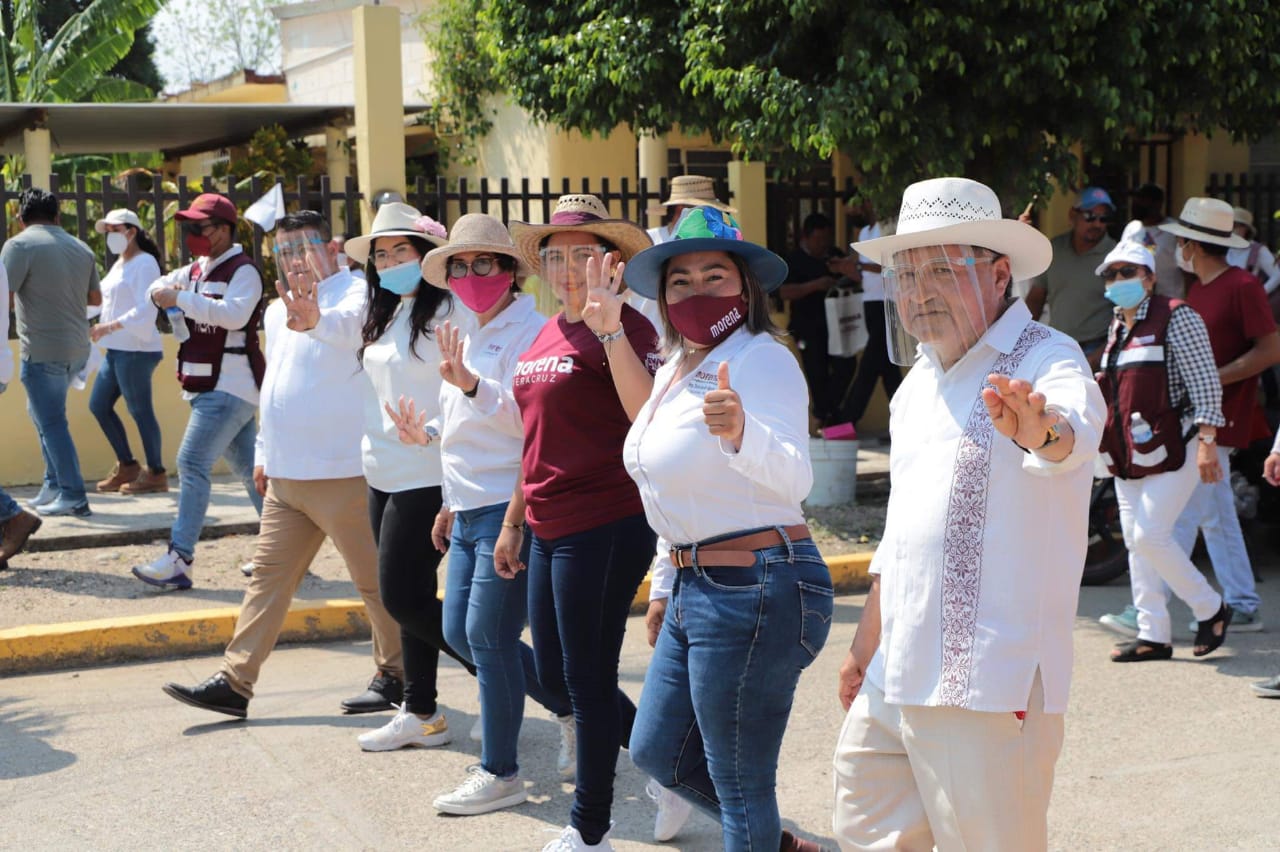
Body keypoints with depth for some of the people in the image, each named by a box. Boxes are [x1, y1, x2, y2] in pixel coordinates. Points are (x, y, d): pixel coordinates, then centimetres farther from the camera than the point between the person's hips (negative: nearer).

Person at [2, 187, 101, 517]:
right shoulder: (81, 249, 10)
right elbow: (96, 298, 20)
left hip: (43, 350, -7)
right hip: (78, 349, 7)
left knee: (52, 422, -1)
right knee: (41, 412, 22)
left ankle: (73, 498, 0)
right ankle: (53, 485, 22)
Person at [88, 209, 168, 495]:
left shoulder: (144, 264, -10)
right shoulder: (119, 264, 18)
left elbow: (144, 311, -19)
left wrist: (109, 327, -23)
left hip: (137, 350, -10)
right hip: (117, 350, 10)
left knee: (140, 411, -5)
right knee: (98, 405, 13)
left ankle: (156, 474, 4)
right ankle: (127, 466, 22)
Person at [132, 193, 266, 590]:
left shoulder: (243, 271, -11)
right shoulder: (196, 270, 16)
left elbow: (234, 313, -27)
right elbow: (159, 288, 19)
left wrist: (181, 299, -26)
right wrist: (161, 292, -5)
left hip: (230, 388, -9)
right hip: (208, 388, 9)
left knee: (193, 464, -15)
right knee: (248, 467, 13)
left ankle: (180, 560, -15)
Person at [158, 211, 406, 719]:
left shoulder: (352, 294, -11)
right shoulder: (279, 311, 16)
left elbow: (347, 324, -37)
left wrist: (316, 320, -59)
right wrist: (264, 453, 25)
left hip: (342, 475, -8)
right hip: (285, 477, 8)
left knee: (374, 580, 3)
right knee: (269, 575, 9)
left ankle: (395, 675, 18)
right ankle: (235, 681, 13)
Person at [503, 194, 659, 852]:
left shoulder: (624, 327, -11)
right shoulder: (547, 334, 13)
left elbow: (649, 419, -27)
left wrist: (609, 329, -33)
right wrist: (512, 522, 22)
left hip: (606, 524, -9)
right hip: (550, 528, 9)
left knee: (587, 678, 2)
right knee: (554, 674, 16)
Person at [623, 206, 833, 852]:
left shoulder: (761, 360, -16)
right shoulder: (675, 368, 12)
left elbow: (794, 479, -32)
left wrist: (740, 433, -51)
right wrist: (664, 586, 25)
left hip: (756, 590, -10)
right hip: (695, 586, 10)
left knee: (739, 784, 0)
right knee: (656, 751, 21)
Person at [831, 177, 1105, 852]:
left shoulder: (1046, 361, -11)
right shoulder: (919, 381, 15)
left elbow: (1074, 431, -35)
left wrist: (1042, 429, -58)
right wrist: (865, 647, 24)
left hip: (989, 690, -8)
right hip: (895, 683, 8)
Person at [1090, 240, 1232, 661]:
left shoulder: (1175, 317, -7)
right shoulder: (1118, 328, 16)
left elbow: (1205, 382, -13)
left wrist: (1206, 443, -19)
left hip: (1171, 449, -8)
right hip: (1129, 453, 8)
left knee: (1150, 535, -13)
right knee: (1136, 542, 6)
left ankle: (1211, 609, 6)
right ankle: (1153, 635, 12)